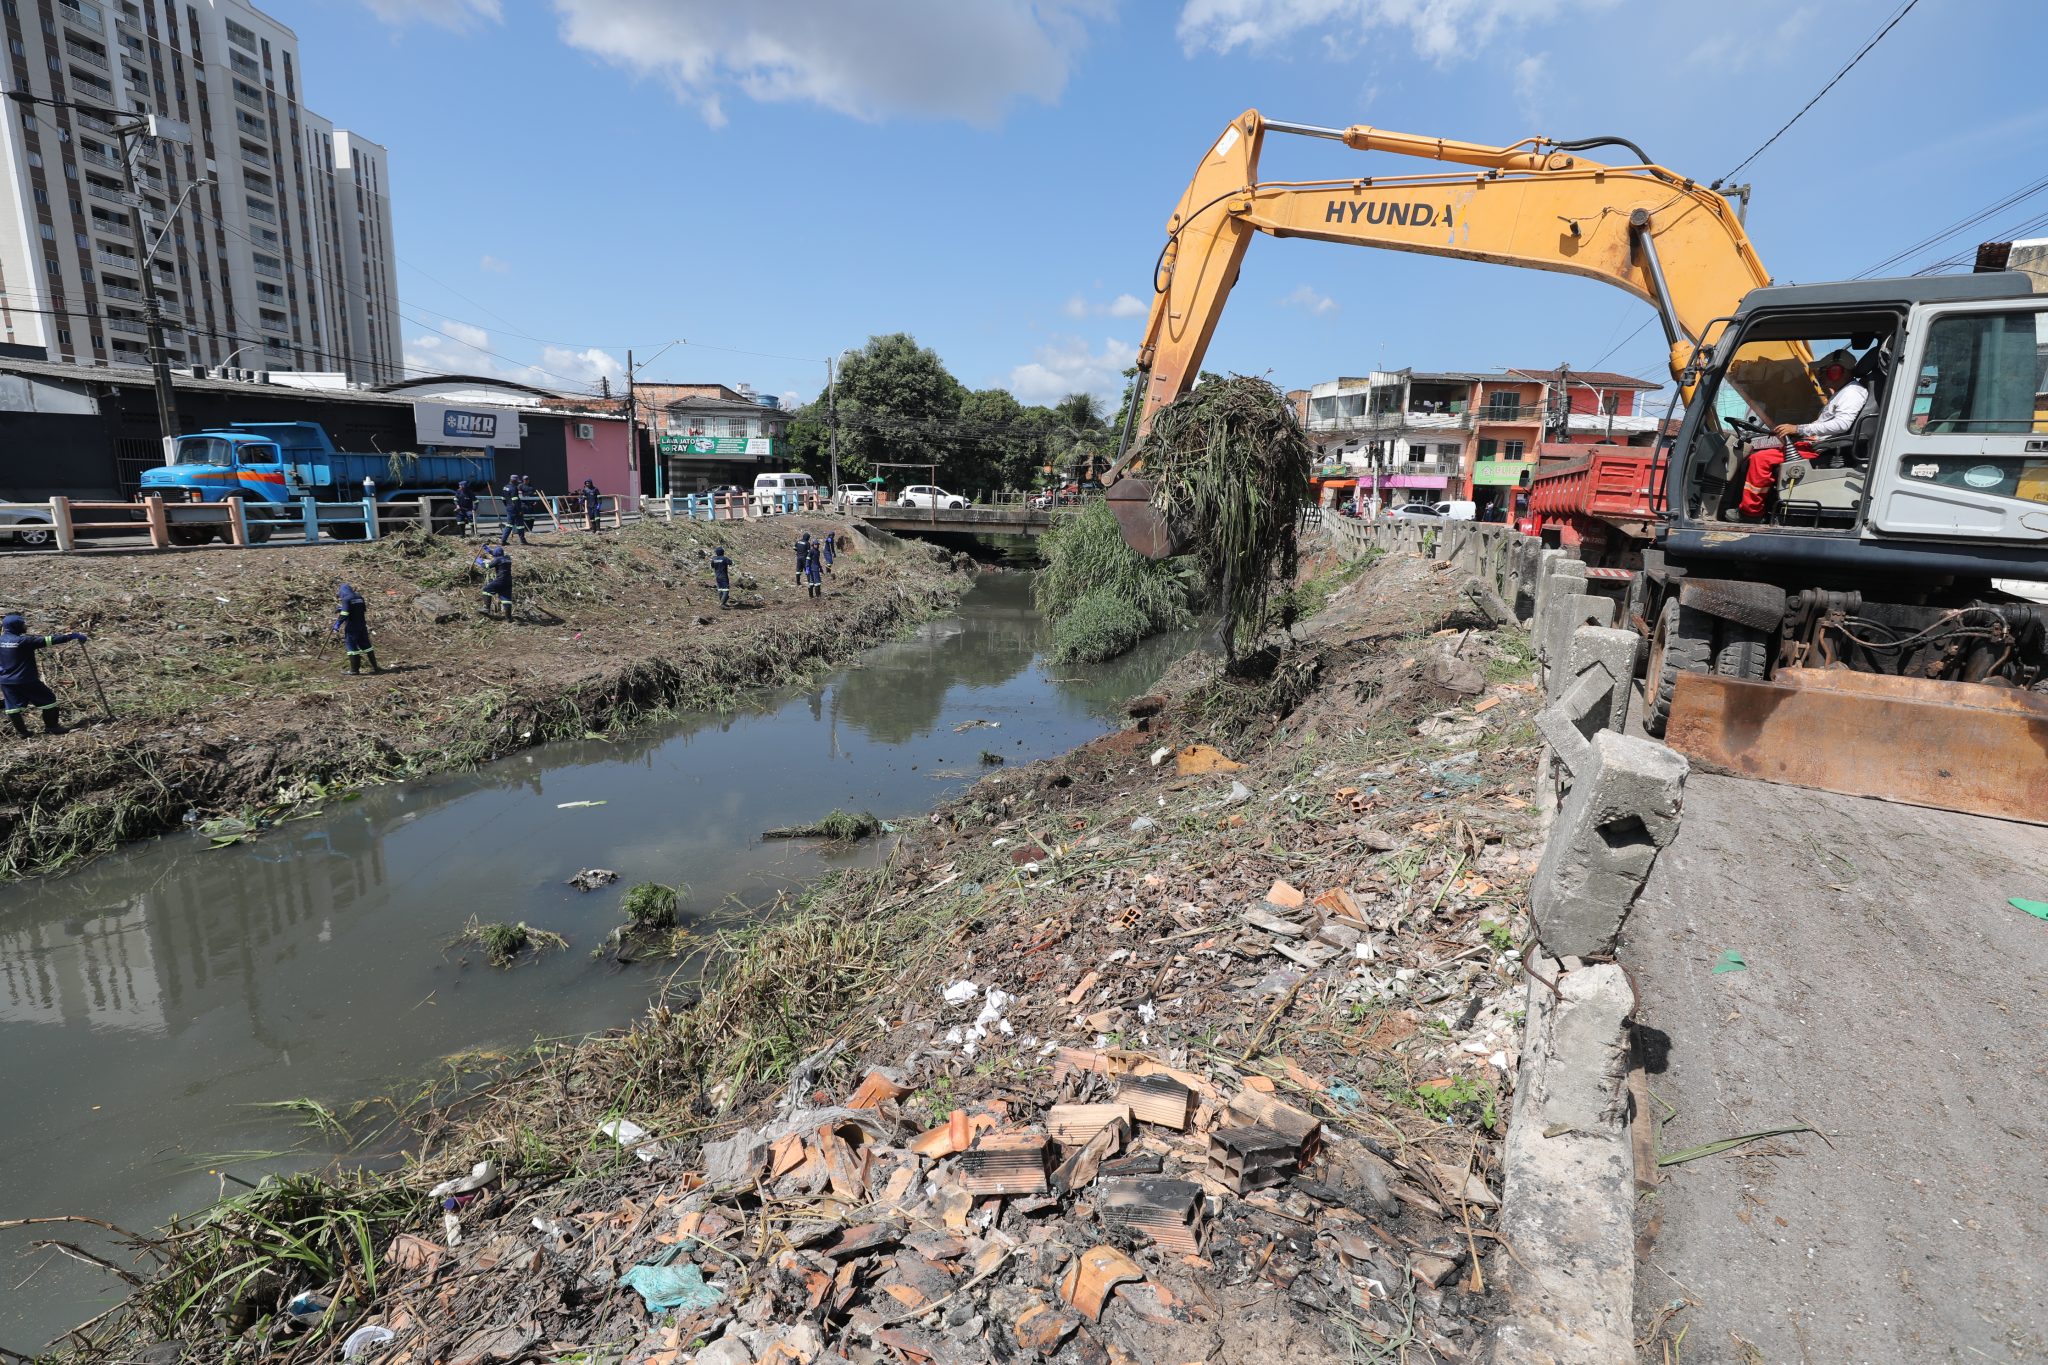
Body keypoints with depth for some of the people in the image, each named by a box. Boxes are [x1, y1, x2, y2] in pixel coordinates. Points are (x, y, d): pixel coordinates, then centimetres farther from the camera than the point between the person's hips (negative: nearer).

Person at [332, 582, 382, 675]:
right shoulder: (359, 597, 9)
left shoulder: (346, 599, -10)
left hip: (351, 627, -6)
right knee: (366, 645, 13)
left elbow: (344, 614, -17)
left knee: (352, 647, 0)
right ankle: (374, 667, 16)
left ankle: (354, 669, 0)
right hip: (362, 626, 6)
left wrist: (337, 626, -13)